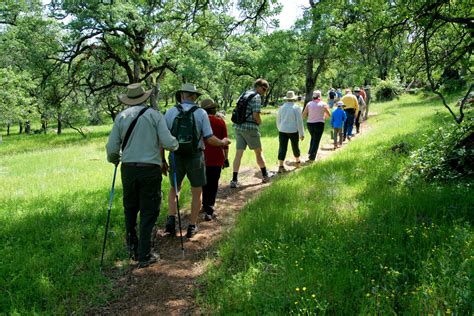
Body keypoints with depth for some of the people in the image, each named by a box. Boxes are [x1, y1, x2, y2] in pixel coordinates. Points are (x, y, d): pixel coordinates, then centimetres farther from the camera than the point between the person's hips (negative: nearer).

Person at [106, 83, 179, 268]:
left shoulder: (121, 116, 5)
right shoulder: (154, 115, -2)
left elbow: (112, 147, 3)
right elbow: (168, 143, -9)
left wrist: (113, 160, 25)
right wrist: (175, 145, 15)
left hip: (128, 168, 3)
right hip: (150, 169, -2)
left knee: (130, 209, 20)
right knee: (149, 212, 5)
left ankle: (132, 247, 29)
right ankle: (144, 255, 8)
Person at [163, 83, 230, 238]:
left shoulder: (170, 112, -3)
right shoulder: (201, 113, -7)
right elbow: (209, 139, -9)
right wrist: (222, 142, 11)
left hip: (176, 156, 2)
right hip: (195, 157, -1)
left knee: (173, 189, 22)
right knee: (196, 192, 15)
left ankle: (171, 219, 6)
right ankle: (192, 226, 20)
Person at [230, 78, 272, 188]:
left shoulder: (243, 94, 17)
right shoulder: (256, 97, -9)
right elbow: (255, 115, -18)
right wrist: (259, 122, 3)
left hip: (238, 127, 7)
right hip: (250, 127, -7)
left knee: (238, 153, 4)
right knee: (258, 152, 11)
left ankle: (234, 180, -1)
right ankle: (265, 175, 25)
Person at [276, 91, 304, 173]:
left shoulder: (281, 107, 6)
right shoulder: (296, 107, -7)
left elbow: (278, 121, 12)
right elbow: (299, 121, -10)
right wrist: (302, 133, -6)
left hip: (282, 131, 2)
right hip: (293, 131, -2)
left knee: (282, 148, -2)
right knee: (295, 146, 17)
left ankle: (280, 166, -12)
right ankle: (297, 162, 37)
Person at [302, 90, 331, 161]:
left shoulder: (309, 104, 3)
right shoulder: (323, 104, -3)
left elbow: (303, 115, 0)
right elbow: (329, 115, -1)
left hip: (310, 124, 3)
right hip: (319, 124, -3)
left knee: (313, 138, 26)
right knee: (316, 140, 6)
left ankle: (310, 152, 17)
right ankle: (312, 156, 0)